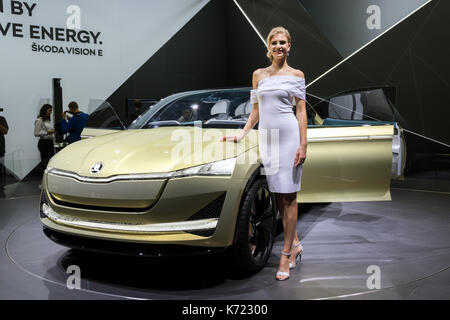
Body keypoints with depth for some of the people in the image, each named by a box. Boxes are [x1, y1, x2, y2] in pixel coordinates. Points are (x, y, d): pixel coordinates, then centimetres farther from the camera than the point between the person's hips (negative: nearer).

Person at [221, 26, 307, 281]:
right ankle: (295, 244, 22)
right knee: (279, 196, 7)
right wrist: (241, 135, 8)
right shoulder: (259, 75, 14)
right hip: (266, 137, 4)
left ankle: (286, 253, 4)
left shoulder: (296, 74, 5)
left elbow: (301, 111, 0)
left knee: (288, 196, -2)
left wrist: (303, 145, -8)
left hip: (289, 135, -4)